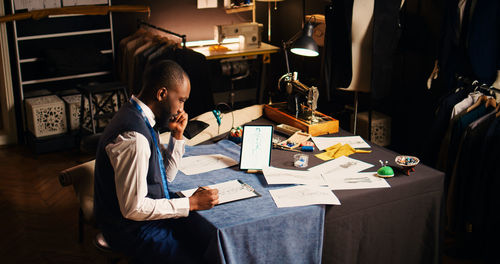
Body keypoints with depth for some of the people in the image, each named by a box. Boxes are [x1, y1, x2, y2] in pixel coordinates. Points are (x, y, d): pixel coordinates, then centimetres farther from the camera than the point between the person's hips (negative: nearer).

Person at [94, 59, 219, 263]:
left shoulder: (142, 119, 4)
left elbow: (166, 176, 14)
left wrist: (177, 135, 0)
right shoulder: (133, 138, -27)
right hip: (132, 230, -9)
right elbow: (133, 208, -26)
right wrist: (191, 203, -20)